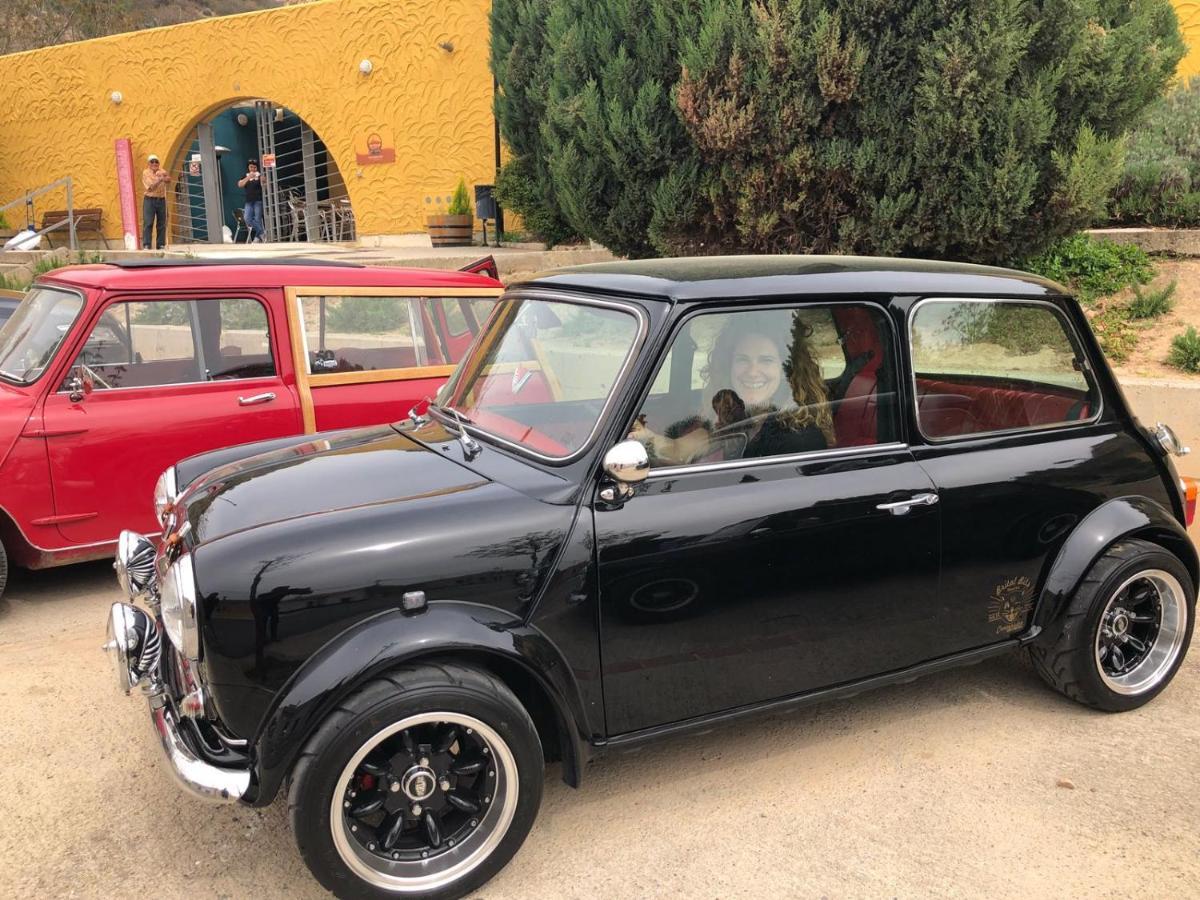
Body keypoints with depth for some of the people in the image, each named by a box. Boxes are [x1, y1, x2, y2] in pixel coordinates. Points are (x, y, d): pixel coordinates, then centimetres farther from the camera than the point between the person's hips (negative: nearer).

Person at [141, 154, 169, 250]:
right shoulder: (146, 172, 0)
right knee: (148, 223, -9)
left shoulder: (162, 171, 9)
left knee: (162, 224, 5)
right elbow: (150, 187, -11)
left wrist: (163, 176, -35)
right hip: (149, 200, -3)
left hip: (161, 200, 3)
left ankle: (161, 245, 12)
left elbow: (168, 179, -13)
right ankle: (146, 245, -12)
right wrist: (159, 180, -24)